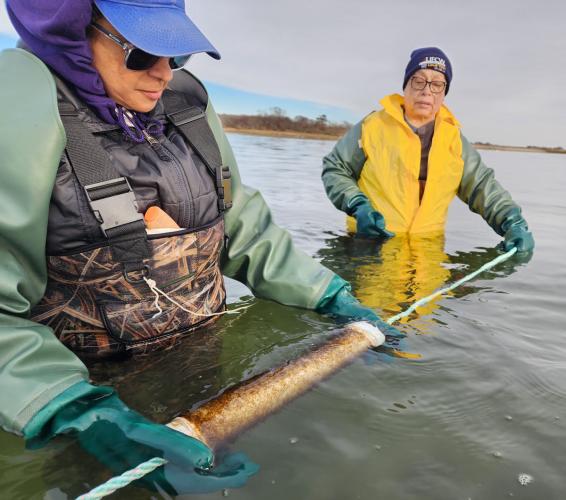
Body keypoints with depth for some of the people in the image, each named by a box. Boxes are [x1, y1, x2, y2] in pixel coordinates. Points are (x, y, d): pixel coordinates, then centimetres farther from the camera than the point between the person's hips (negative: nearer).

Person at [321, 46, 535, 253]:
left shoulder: (453, 137, 10)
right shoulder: (374, 126, 0)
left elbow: (482, 186, 11)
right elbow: (334, 169, 7)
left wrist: (513, 223, -5)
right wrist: (358, 206, -10)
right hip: (369, 243, -3)